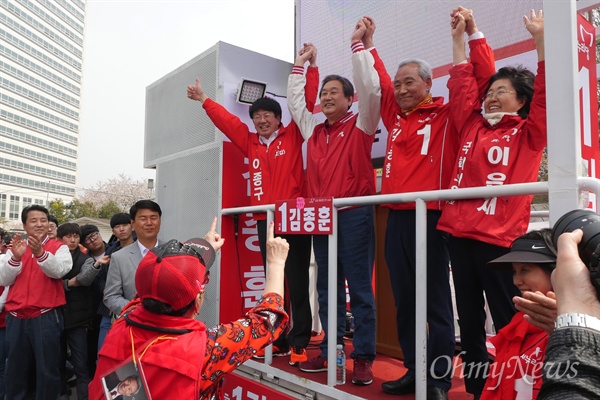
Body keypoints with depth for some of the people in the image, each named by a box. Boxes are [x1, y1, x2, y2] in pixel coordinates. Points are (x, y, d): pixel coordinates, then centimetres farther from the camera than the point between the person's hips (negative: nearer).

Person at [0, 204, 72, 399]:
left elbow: (59, 271, -16)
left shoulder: (58, 247, 2)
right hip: (16, 318, 4)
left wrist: (40, 253, -32)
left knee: (47, 369, 1)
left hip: (46, 317, -3)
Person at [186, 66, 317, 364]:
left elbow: (307, 102, 0)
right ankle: (278, 341, 20)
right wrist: (204, 100, 30)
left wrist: (311, 68, -4)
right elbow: (226, 120, 23)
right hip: (265, 222, 5)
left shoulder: (292, 135, 5)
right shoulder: (250, 142, 15)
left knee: (297, 284, -2)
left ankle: (299, 343, 5)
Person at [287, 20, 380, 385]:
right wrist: (301, 64, 26)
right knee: (328, 289, 10)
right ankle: (330, 351, 21)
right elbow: (295, 99, 26)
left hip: (355, 215, -6)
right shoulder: (314, 129, 15)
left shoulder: (360, 124, 1)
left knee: (360, 289, -1)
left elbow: (371, 87, -11)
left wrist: (358, 44, -5)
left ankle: (364, 358, 7)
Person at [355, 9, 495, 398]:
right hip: (397, 217, 6)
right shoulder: (396, 116, 17)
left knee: (436, 301, 1)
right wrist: (368, 45, 27)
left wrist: (473, 34, -6)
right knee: (404, 300, 11)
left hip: (430, 217, -6)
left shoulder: (448, 115, 3)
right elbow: (378, 83, 28)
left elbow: (483, 80, -4)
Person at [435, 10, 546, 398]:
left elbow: (545, 95, -6)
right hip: (459, 231, 5)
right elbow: (462, 84, 20)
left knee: (508, 319, 0)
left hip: (500, 235, -5)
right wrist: (459, 38, 20)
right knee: (469, 317, 13)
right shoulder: (473, 127, 16)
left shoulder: (527, 133, 5)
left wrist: (541, 40, -7)